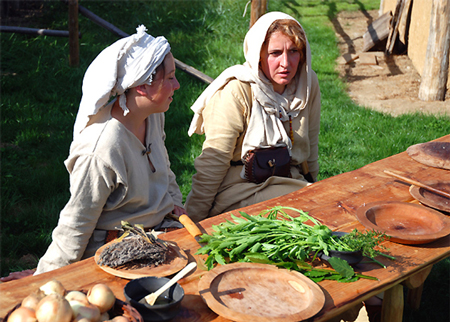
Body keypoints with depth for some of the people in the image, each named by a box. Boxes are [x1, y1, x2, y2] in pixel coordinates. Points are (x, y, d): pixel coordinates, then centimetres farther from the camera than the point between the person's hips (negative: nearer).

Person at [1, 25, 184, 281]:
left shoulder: (153, 115, -2)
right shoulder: (101, 150, -28)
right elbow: (76, 224, -17)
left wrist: (174, 202, 12)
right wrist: (45, 276, -10)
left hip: (161, 228, 8)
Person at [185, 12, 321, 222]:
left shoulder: (308, 83, 1)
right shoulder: (236, 92, -17)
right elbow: (212, 164, -14)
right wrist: (193, 223, -13)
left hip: (289, 182, 7)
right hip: (239, 188, -6)